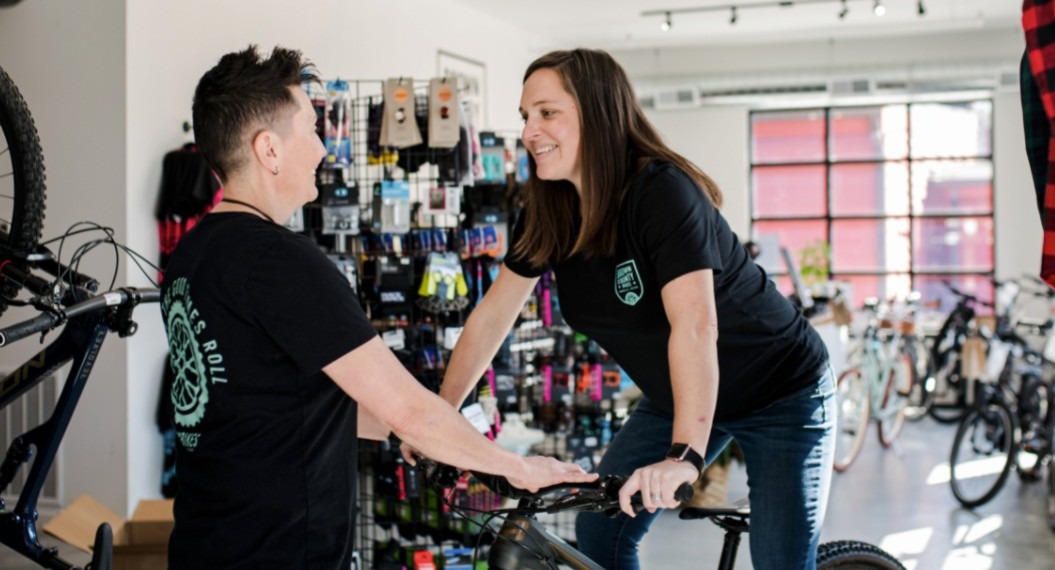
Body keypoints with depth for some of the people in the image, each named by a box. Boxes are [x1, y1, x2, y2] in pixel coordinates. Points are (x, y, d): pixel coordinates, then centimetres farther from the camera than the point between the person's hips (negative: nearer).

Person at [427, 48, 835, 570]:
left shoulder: (662, 191, -29)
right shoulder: (547, 213, -8)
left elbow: (694, 325, -40)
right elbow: (493, 315, 0)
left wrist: (685, 455, -48)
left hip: (780, 395, -7)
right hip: (678, 398, 7)